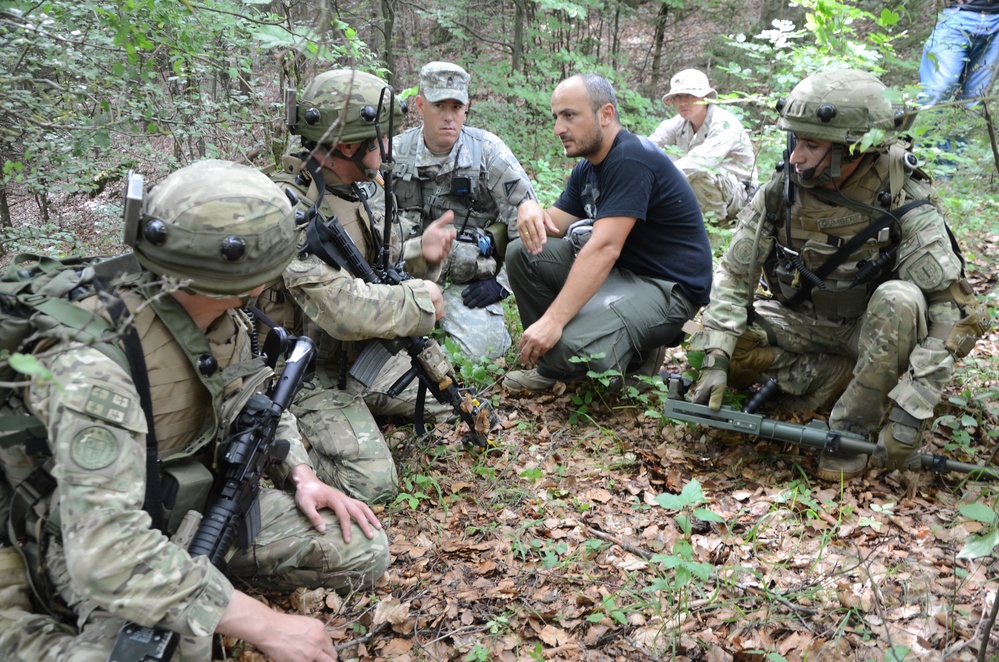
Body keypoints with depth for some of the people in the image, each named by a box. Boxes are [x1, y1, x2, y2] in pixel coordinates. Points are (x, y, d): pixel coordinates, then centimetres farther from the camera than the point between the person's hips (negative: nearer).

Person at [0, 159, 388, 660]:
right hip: (96, 543, -6)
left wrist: (303, 477, -8)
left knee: (362, 553, -5)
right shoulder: (94, 363, -33)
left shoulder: (223, 319, -9)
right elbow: (110, 554, -39)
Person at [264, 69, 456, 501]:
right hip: (310, 371, -8)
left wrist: (419, 252, -8)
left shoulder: (361, 190, 3)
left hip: (363, 354, 9)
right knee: (372, 483, -20)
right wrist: (419, 298, -20)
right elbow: (343, 309, -35)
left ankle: (357, 406, 20)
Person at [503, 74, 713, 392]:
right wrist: (531, 210, -16)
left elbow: (604, 248, -29)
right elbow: (556, 223, 10)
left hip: (666, 287, -9)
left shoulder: (632, 159, -20)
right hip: (618, 270, 9)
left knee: (572, 345, -33)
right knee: (522, 253, 0)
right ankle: (548, 355, 4)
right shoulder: (587, 168, 12)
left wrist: (552, 320, -34)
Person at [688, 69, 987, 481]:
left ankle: (852, 430, -21)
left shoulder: (906, 210, -25)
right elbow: (735, 276, -12)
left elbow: (956, 314, -28)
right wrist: (715, 362, -26)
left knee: (900, 300, -36)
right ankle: (851, 377, -10)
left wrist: (911, 412, -36)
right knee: (705, 345, -20)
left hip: (869, 329, -3)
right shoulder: (781, 193, -15)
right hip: (801, 321, 3)